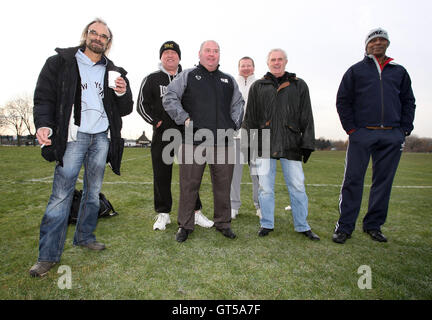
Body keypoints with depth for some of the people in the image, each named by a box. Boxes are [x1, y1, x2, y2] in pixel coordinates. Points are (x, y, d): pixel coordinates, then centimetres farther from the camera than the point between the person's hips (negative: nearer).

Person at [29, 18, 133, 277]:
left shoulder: (113, 72, 13)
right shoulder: (60, 62, 5)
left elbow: (125, 110, 12)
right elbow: (44, 97, 0)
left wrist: (122, 93, -8)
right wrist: (43, 125, -16)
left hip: (102, 138, 4)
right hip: (73, 137, -3)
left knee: (94, 192, 11)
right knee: (61, 195, -6)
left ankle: (85, 237, 27)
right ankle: (49, 255, 3)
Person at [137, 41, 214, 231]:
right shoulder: (151, 79, 9)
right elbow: (142, 104, 6)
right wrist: (156, 122, -5)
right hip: (162, 135, 0)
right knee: (161, 176, 3)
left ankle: (195, 212, 15)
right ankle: (163, 214, 17)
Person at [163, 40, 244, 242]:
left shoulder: (229, 80, 20)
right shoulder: (187, 76, 10)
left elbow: (238, 104, 26)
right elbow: (169, 98, 4)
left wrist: (234, 125, 12)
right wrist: (184, 119, -6)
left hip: (222, 142, 3)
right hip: (193, 140, -3)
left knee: (223, 185, 8)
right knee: (189, 185, 1)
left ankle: (223, 223, 24)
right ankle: (185, 225, 16)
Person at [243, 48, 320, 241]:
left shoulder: (299, 86, 13)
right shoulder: (258, 86, 13)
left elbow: (307, 118, 9)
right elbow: (250, 117, 11)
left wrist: (307, 144, 2)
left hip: (291, 145, 0)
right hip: (264, 145, 0)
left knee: (297, 186, 3)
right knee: (265, 187, 3)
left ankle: (302, 226, 19)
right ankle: (266, 224, 20)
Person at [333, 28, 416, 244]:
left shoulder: (399, 71, 19)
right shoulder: (356, 70, 11)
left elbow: (408, 102, 19)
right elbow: (343, 101, 6)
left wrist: (405, 129, 7)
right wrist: (350, 128, -4)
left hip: (392, 137, 3)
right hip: (362, 134, -3)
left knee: (383, 181, 5)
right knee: (353, 180, -5)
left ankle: (373, 225, 17)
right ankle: (344, 226, 2)